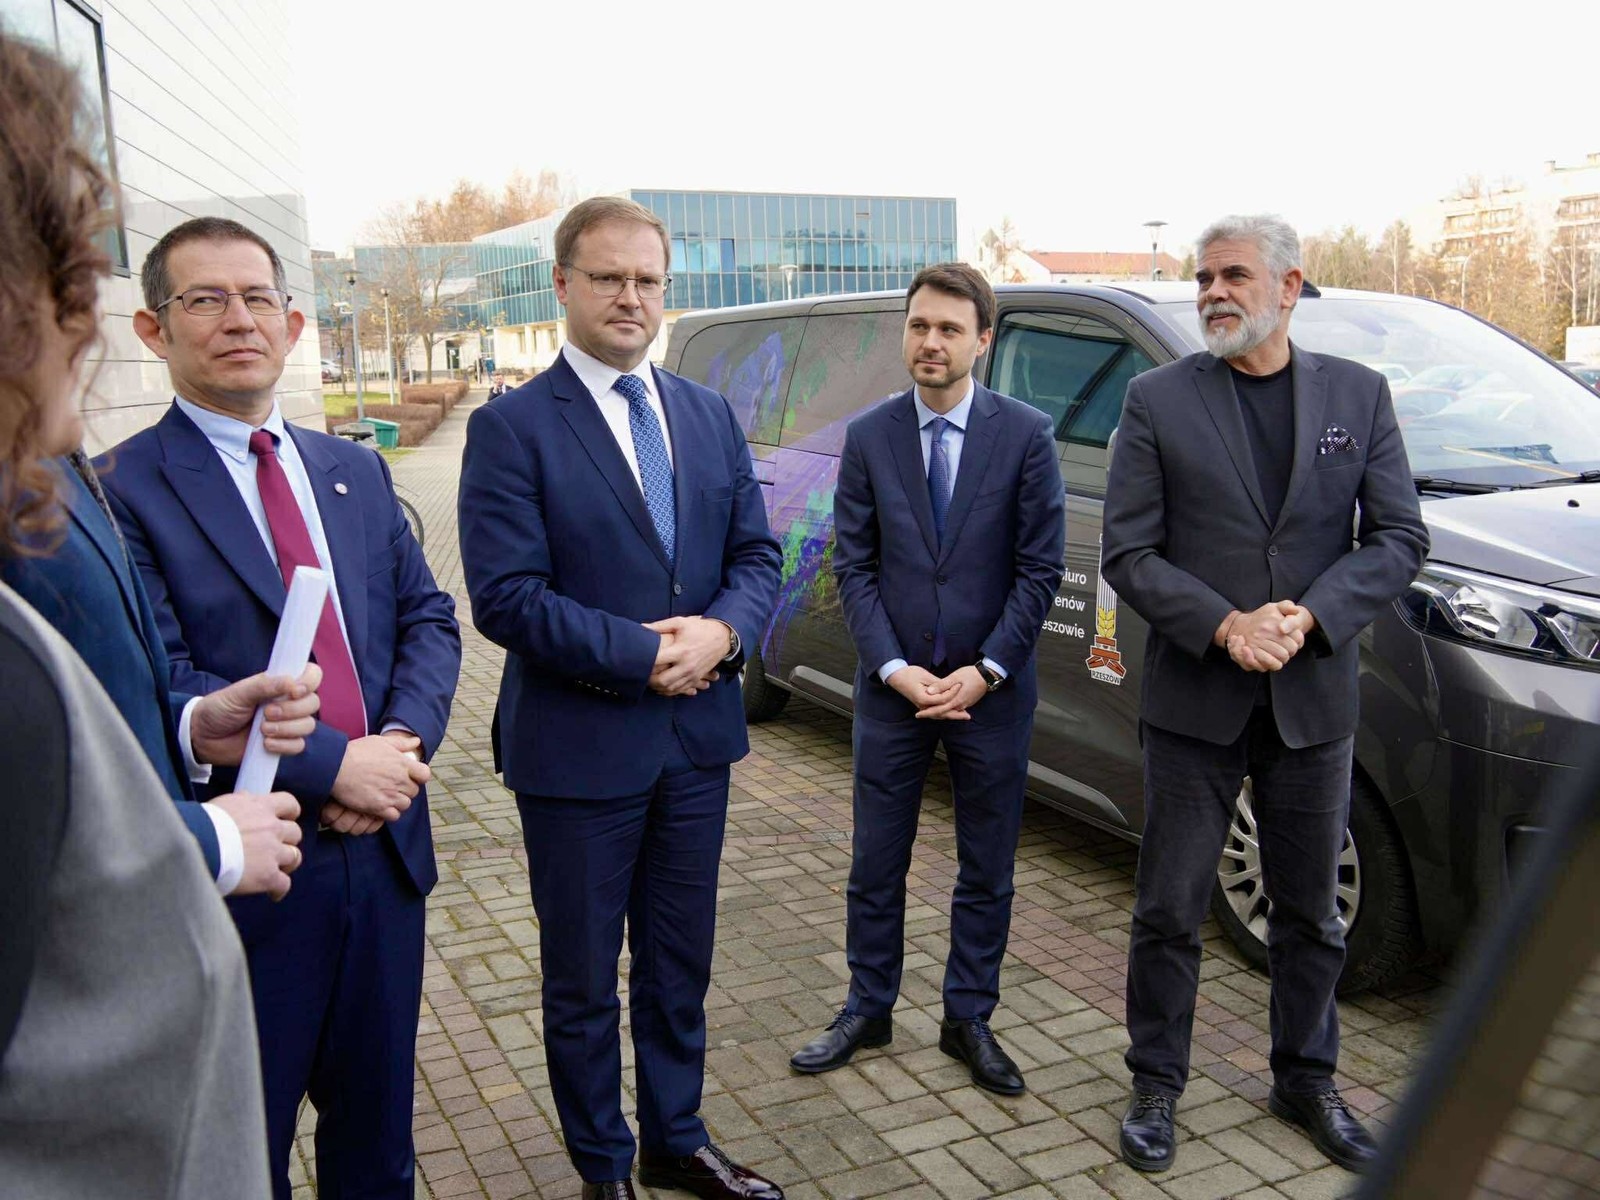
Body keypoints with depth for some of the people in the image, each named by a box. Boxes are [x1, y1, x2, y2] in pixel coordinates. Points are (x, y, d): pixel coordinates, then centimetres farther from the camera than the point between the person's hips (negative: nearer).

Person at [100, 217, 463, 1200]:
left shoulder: (357, 472, 9)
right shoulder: (121, 490, -9)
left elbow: (427, 616, 7)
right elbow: (160, 685, -17)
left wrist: (403, 742, -10)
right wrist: (333, 765, -19)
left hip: (386, 848, 5)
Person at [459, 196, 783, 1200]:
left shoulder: (710, 416, 7)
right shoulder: (512, 427, -10)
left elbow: (756, 555, 7)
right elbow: (505, 596, -17)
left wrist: (721, 632, -13)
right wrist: (643, 654, -19)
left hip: (698, 735, 5)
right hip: (578, 744, -4)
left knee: (680, 963, 20)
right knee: (583, 978, 13)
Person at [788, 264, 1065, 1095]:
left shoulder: (1026, 434, -5)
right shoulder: (868, 437, 0)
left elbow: (1041, 567, -5)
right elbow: (852, 565, -1)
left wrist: (985, 671, -12)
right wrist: (895, 669, -12)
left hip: (992, 691, -1)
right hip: (892, 687, 1)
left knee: (987, 871, 12)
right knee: (876, 866, 12)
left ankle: (969, 1020, 29)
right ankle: (867, 1011, 31)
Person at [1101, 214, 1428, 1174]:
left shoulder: (1359, 394, 4)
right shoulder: (1158, 400, -3)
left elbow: (1401, 538, 0)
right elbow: (1130, 554, -6)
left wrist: (1308, 617, -15)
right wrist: (1225, 627, -19)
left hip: (1314, 699, 2)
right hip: (1195, 700, -2)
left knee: (1312, 912, 16)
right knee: (1170, 912, 8)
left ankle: (1307, 1080, 37)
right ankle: (1157, 1086, 27)